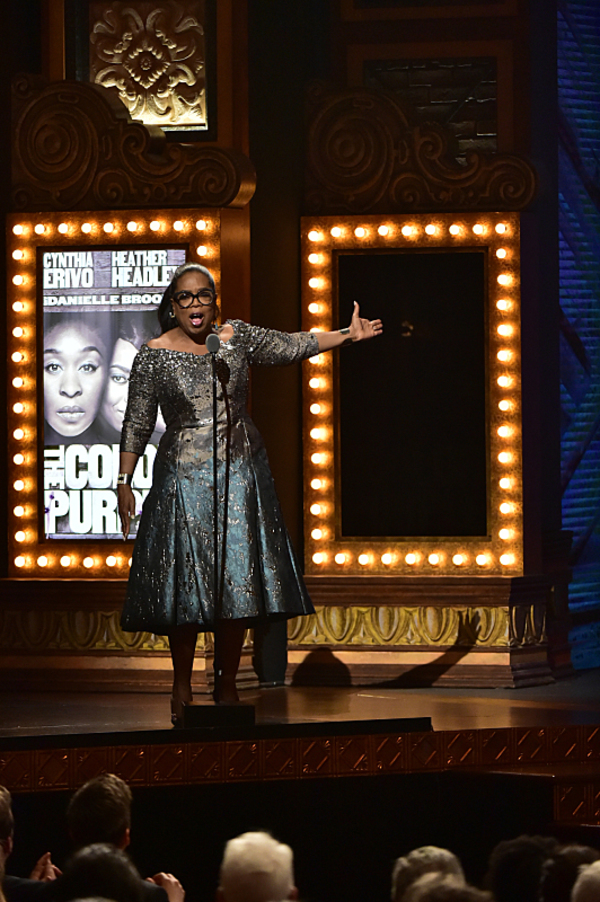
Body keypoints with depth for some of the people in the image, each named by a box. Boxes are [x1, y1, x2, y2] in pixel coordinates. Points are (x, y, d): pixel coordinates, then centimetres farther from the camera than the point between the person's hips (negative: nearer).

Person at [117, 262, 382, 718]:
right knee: (186, 580, -3)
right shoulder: (155, 355, -3)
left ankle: (227, 684, 10)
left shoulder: (237, 337, 5)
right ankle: (183, 684, 13)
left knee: (238, 577, 0)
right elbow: (137, 424, 0)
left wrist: (347, 335, 3)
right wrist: (125, 482, -3)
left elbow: (291, 346, 9)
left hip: (241, 473, 2)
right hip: (184, 478, -2)